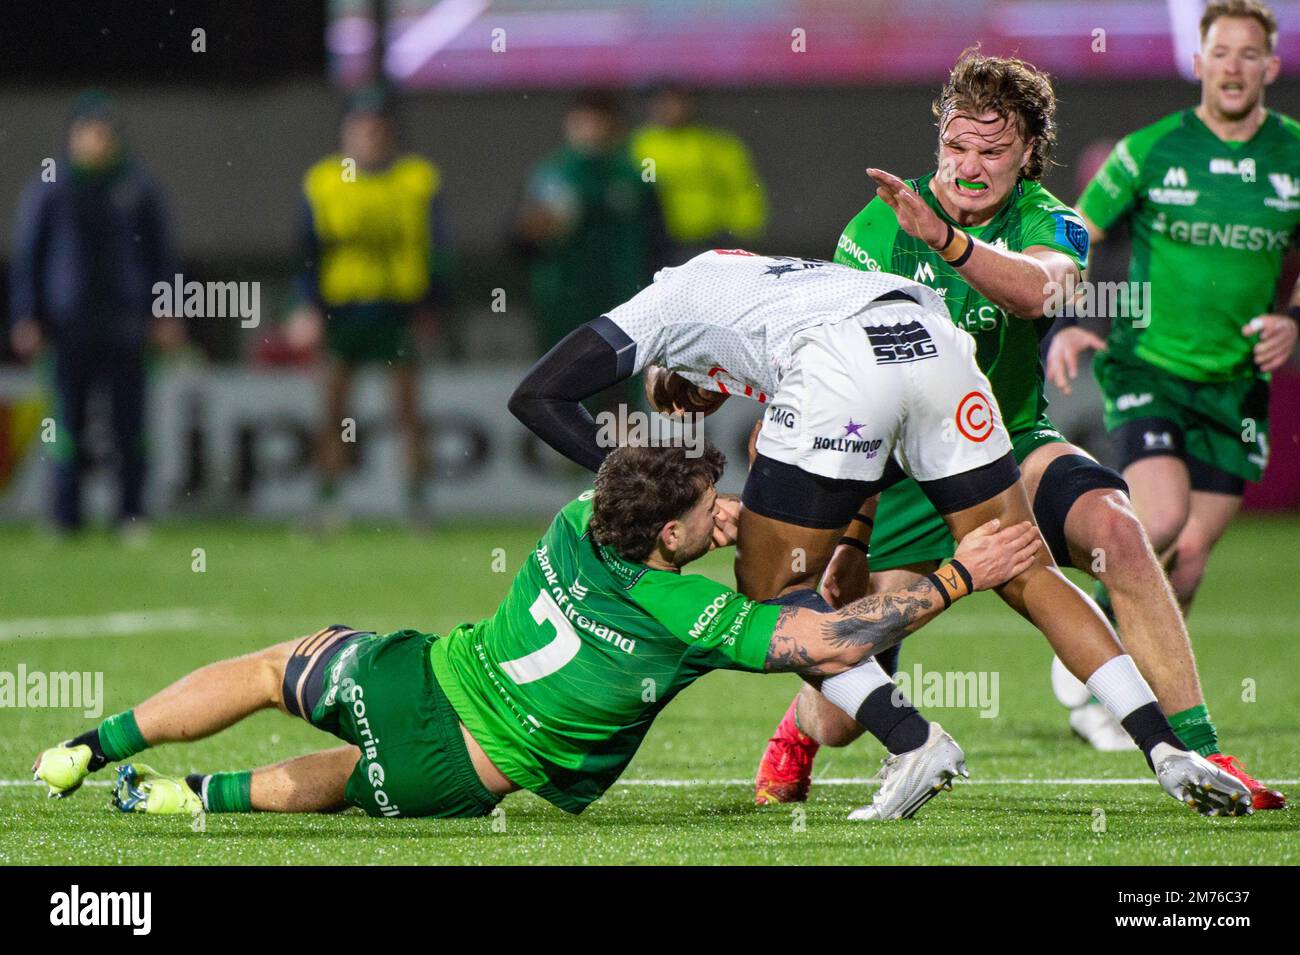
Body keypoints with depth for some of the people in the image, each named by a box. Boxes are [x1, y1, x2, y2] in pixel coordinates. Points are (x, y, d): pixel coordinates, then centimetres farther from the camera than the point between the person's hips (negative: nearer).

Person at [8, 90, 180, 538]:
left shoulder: (137, 186, 4)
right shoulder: (49, 186, 2)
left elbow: (160, 251, 11)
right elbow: (25, 254, 5)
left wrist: (166, 315, 5)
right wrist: (24, 318, -1)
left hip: (125, 328, 1)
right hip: (69, 327, -1)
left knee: (129, 424, 0)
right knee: (68, 422, 0)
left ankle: (132, 515, 6)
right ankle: (66, 519, 5)